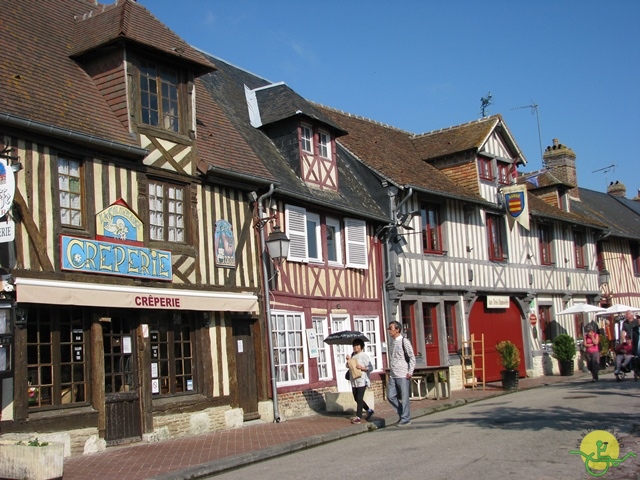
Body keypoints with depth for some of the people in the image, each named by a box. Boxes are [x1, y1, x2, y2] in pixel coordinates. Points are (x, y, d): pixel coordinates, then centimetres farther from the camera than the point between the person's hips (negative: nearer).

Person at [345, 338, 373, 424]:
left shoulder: (364, 356, -8)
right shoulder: (352, 355, 12)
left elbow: (370, 368, -9)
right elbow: (348, 366, 17)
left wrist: (362, 367, -21)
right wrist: (348, 360, -1)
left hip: (362, 381, -7)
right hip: (354, 381, 7)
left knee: (359, 399, -8)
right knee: (356, 399, 13)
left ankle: (358, 417, -5)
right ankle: (369, 410, 32)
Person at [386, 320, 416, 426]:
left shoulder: (404, 342, -8)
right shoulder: (391, 342, 13)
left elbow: (412, 358, -8)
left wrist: (410, 372, -12)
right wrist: (390, 371, 14)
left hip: (403, 375, -7)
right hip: (393, 376, 7)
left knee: (404, 397, -1)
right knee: (390, 396, 5)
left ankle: (405, 418, 9)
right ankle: (403, 413, 21)